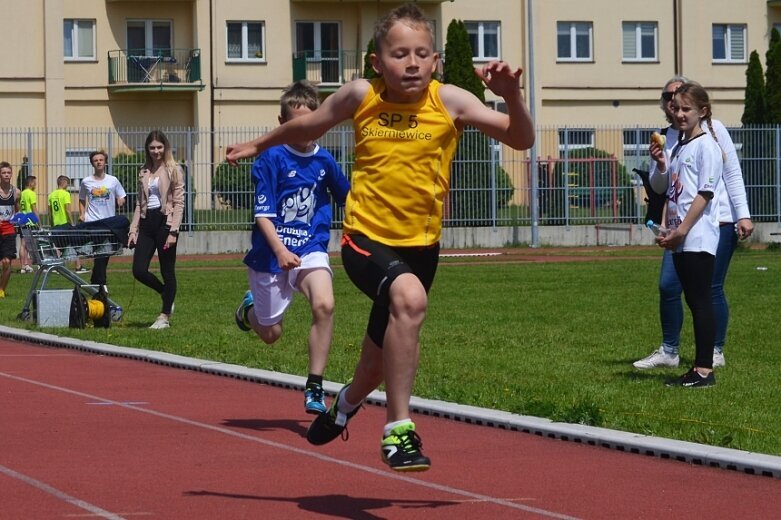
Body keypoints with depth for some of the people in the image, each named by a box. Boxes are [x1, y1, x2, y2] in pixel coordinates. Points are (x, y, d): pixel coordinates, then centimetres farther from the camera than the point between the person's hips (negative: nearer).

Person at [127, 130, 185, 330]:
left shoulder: (173, 170, -3)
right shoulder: (144, 172, 13)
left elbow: (179, 202, -7)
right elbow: (139, 203, 15)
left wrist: (173, 231, -15)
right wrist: (133, 229, 7)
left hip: (164, 221, -6)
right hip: (147, 223, 6)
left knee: (167, 271, 1)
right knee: (139, 270, -2)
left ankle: (165, 316, 11)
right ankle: (167, 295, 24)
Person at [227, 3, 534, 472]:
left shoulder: (449, 101, -10)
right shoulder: (361, 97, -7)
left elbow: (521, 139, -14)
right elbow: (308, 126, 13)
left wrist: (512, 96, -31)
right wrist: (260, 145, 25)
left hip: (420, 244, 2)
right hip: (367, 238, -2)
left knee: (381, 358, 20)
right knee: (409, 298, -35)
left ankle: (348, 402, 58)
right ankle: (398, 429, -27)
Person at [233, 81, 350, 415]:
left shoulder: (324, 161, 2)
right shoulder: (272, 159, -11)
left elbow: (347, 198, 21)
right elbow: (263, 214, -16)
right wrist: (281, 251, -29)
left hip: (311, 249, 2)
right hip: (271, 253, -2)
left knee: (324, 304, -27)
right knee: (270, 333, 8)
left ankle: (314, 388, -18)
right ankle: (250, 308, 47)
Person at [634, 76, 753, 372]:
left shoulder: (712, 129, -1)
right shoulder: (664, 139, 9)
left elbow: (733, 174, -1)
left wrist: (743, 215, -7)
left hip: (719, 222, -4)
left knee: (711, 288, -3)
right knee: (668, 286, -2)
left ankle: (716, 352, 8)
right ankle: (669, 351, 10)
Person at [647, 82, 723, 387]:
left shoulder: (706, 145, -8)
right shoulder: (677, 148, 17)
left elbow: (706, 192, -15)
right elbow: (660, 187, 24)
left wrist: (682, 230, -18)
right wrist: (660, 164, 4)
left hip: (698, 236, -9)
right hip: (679, 238, 9)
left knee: (700, 301, -9)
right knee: (693, 301, 9)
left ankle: (705, 370, -8)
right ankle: (699, 370, 12)